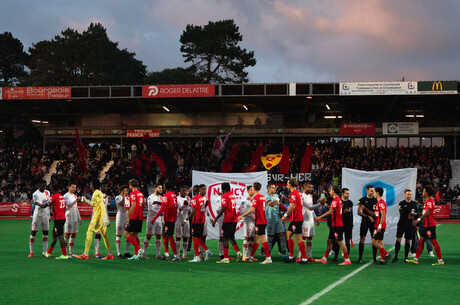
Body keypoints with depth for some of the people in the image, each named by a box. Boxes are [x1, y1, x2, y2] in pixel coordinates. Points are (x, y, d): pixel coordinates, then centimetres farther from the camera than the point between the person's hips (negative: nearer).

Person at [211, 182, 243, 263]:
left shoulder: (224, 197, -10)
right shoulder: (233, 196, 15)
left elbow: (223, 209, -17)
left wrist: (215, 220, -15)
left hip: (228, 220, -8)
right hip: (234, 220, 8)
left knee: (226, 239, -4)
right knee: (231, 238, 17)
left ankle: (226, 258, -5)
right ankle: (238, 253, 5)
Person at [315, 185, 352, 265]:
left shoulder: (335, 200, -15)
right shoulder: (338, 199, 15)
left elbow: (331, 211, -21)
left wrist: (320, 217, -16)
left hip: (337, 225, -10)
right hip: (334, 224, 10)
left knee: (340, 241, -8)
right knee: (329, 241, 13)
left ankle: (347, 260, -6)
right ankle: (324, 259, 20)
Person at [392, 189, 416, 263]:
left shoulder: (414, 204, 9)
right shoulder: (401, 203, -2)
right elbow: (401, 214, -12)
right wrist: (407, 217, -30)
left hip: (410, 225, 3)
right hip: (402, 223, -3)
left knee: (407, 241, 5)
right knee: (398, 239, -9)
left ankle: (406, 257, 12)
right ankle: (396, 257, -5)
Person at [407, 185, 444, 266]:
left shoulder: (429, 201, -15)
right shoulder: (427, 201, 16)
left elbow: (427, 213, -28)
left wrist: (418, 220, -29)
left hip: (430, 225, -10)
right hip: (426, 225, 10)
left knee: (434, 242, -4)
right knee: (421, 241, 8)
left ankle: (440, 260, 2)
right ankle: (416, 259, 9)